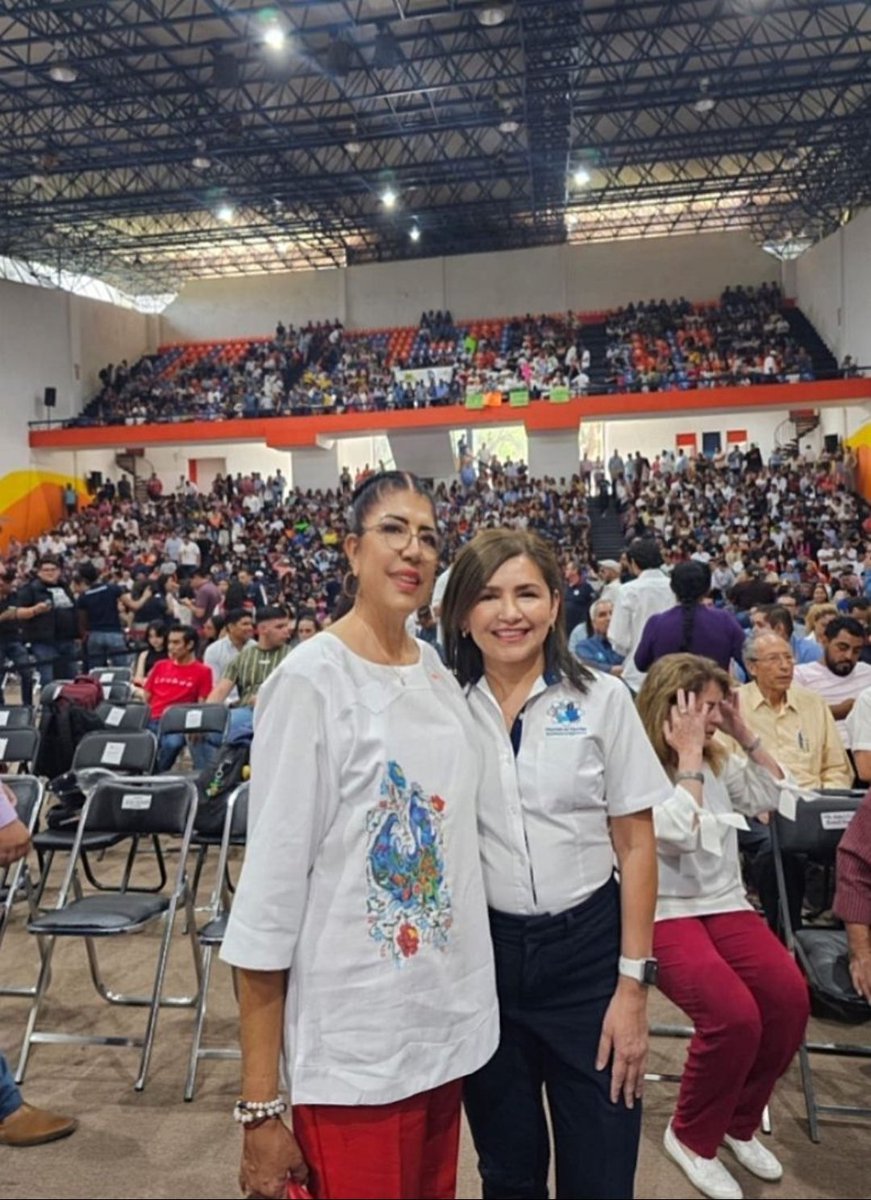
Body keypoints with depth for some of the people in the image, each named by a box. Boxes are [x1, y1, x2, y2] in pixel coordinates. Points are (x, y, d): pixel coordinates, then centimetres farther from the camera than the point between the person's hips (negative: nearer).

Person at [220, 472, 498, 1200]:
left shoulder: (440, 672, 3)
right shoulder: (310, 680, -17)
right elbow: (270, 886, -16)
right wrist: (260, 1107, -13)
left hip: (451, 1021, 6)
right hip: (354, 1040, -6)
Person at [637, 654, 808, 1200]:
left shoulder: (719, 760, 11)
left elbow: (774, 796, 11)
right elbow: (680, 832, -21)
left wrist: (745, 733, 1)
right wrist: (688, 754, -19)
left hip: (725, 904, 7)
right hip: (663, 912, -6)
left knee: (790, 996, -19)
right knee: (734, 1013, -28)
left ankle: (741, 1121, 9)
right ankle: (693, 1136, 1)